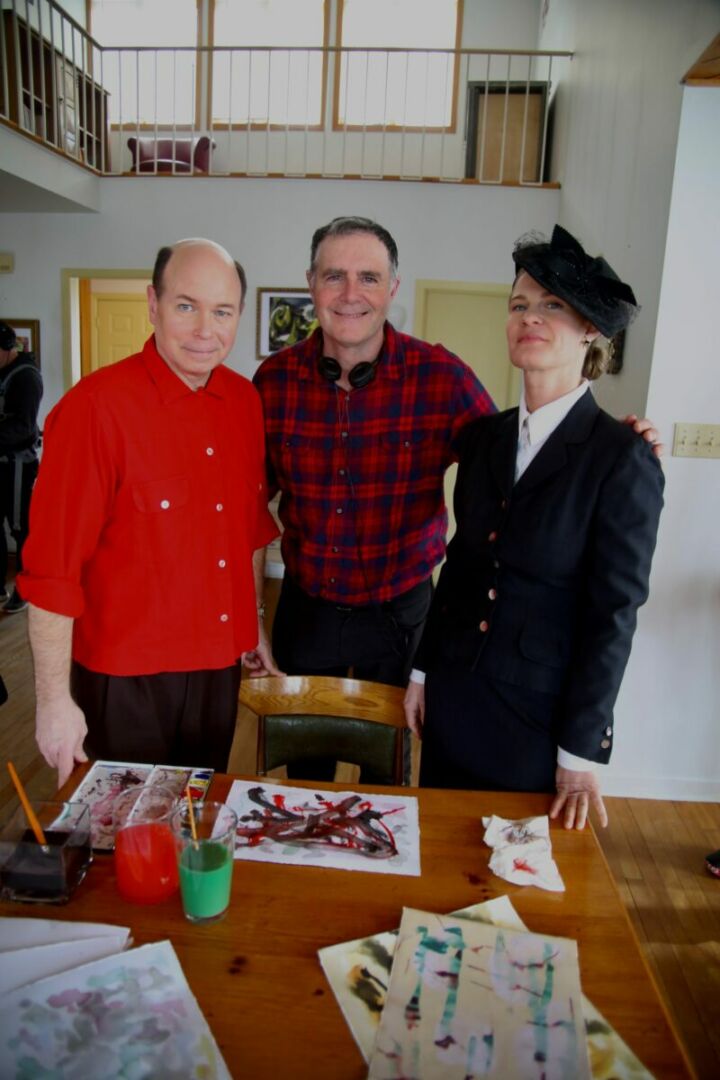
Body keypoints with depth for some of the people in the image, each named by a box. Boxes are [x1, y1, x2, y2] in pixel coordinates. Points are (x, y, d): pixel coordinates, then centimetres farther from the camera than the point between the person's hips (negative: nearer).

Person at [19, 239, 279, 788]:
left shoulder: (245, 399, 0)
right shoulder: (95, 406, -18)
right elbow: (52, 567, -17)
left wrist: (253, 626, 12)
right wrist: (54, 700, -15)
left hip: (221, 663, 6)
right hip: (127, 677, -5)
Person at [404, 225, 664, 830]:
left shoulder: (622, 459, -14)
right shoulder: (484, 437, 2)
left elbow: (614, 614, -12)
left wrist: (581, 755, -10)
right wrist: (422, 671, 10)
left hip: (542, 717, -4)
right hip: (453, 704, 5)